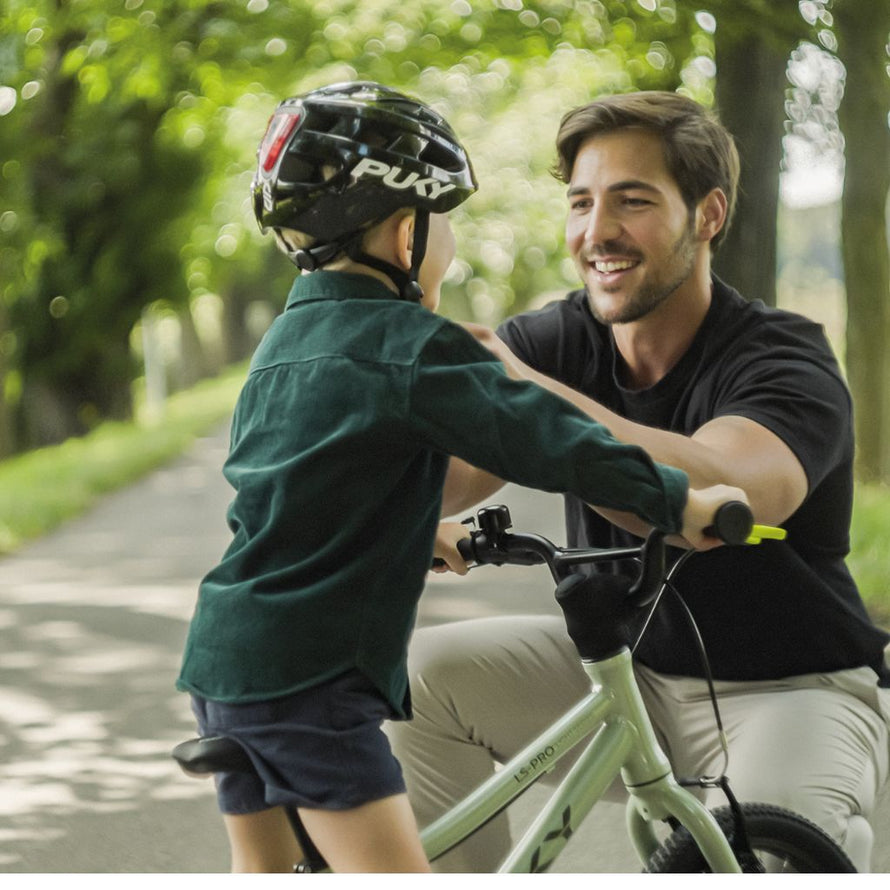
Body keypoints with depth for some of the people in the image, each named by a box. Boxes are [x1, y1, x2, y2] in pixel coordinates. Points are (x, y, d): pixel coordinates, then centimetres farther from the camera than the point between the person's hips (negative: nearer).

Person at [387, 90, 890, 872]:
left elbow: (724, 494, -44)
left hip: (792, 689, -5)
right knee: (423, 673, -14)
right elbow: (447, 477, -18)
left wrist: (524, 388, -51)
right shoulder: (556, 340, -4)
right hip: (628, 667, 5)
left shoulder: (785, 363, -22)